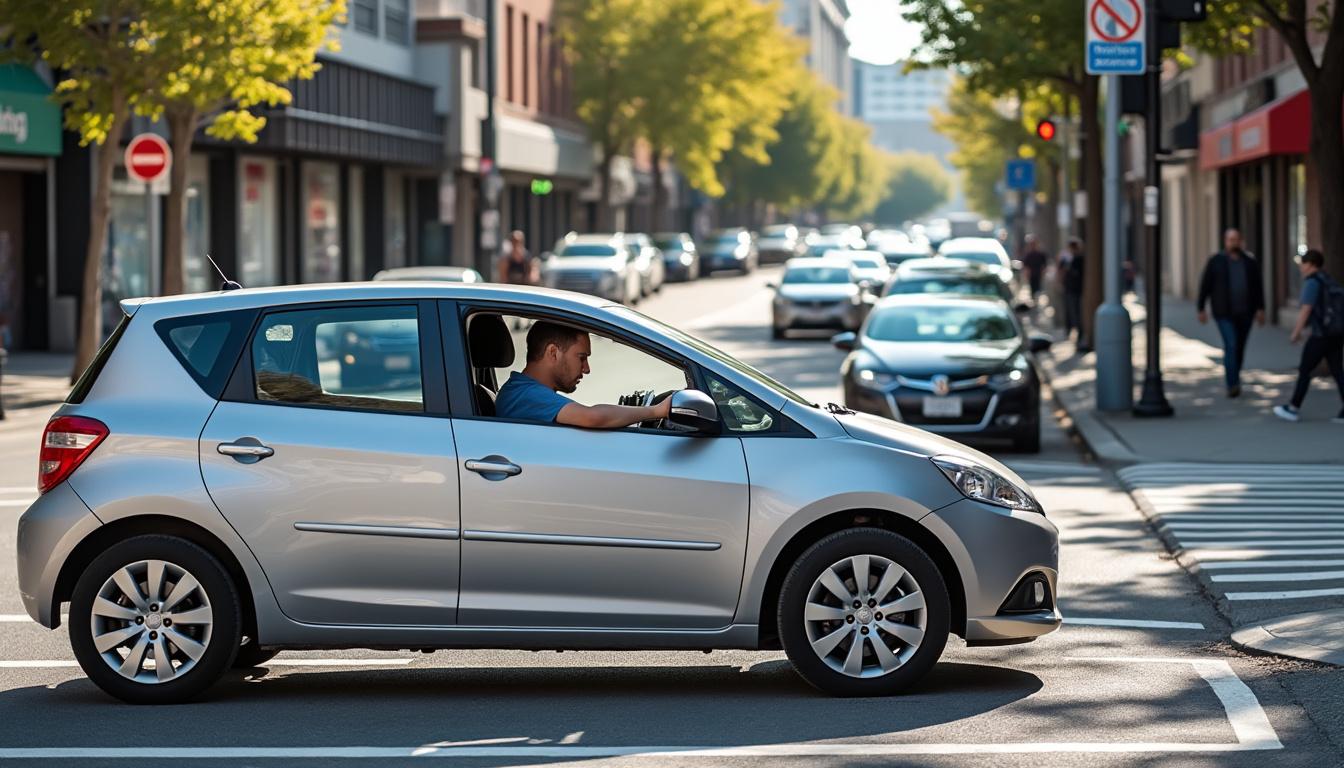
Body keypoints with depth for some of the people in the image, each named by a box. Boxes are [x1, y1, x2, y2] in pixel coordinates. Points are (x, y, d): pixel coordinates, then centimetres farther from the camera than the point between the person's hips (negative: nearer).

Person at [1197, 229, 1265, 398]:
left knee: (1239, 348, 10)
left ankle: (1233, 380, 25)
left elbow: (1258, 285, 8)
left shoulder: (1250, 261, 5)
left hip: (1245, 313, 3)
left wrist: (1260, 309, 3)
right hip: (1224, 313, -3)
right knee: (1231, 346, -16)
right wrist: (1201, 309, 0)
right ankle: (1233, 385, -20)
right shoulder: (1215, 261, -2)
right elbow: (1205, 285, 1)